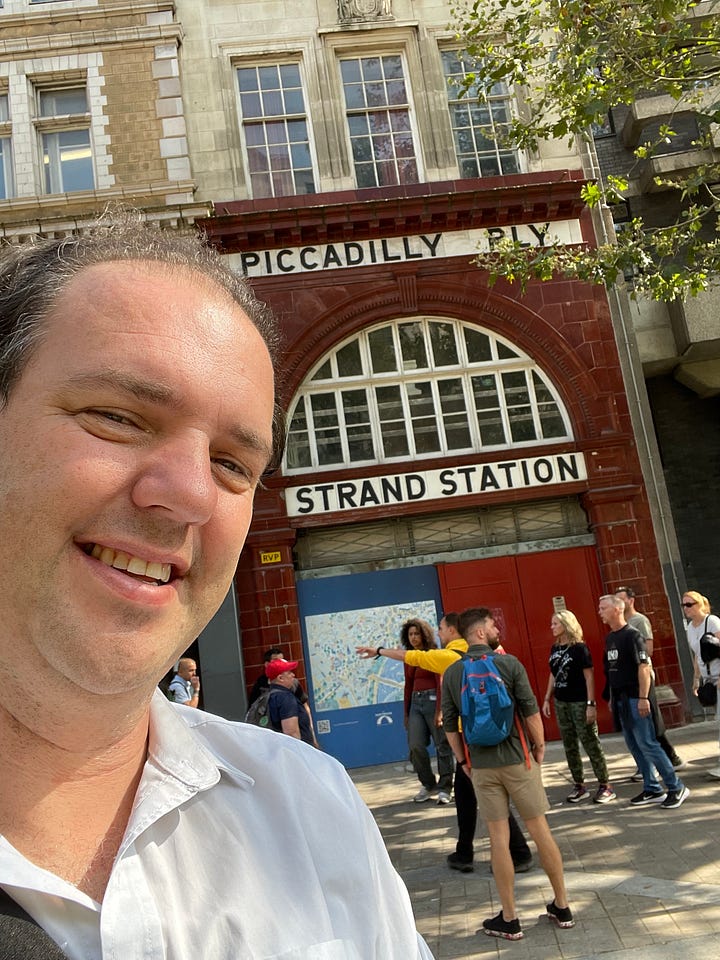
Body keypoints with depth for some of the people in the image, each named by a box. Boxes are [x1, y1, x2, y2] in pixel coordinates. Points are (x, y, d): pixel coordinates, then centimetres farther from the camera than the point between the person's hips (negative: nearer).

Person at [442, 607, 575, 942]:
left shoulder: (451, 674, 1)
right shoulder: (509, 663, -8)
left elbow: (450, 725, 3)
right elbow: (531, 712, -8)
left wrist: (463, 760, 13)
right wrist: (539, 746, 5)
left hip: (481, 765, 2)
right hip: (517, 759, -2)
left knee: (498, 837, 7)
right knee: (540, 829, 10)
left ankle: (509, 919, 13)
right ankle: (562, 906, 21)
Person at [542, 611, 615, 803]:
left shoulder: (579, 648, -10)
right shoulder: (555, 648, 8)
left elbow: (589, 676, -12)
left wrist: (591, 704, -16)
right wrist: (547, 698, 13)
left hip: (580, 702, -7)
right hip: (561, 703, 7)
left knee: (590, 743, -1)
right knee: (570, 746, 10)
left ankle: (605, 786, 9)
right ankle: (580, 786, 20)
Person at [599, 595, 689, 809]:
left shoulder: (631, 635, -13)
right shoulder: (609, 638, 12)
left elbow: (644, 667, -18)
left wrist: (643, 698, -23)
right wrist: (612, 697, 16)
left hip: (634, 699, -9)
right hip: (620, 699, 9)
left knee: (647, 744, -7)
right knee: (635, 747, 12)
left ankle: (676, 787, 4)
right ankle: (652, 790, 21)